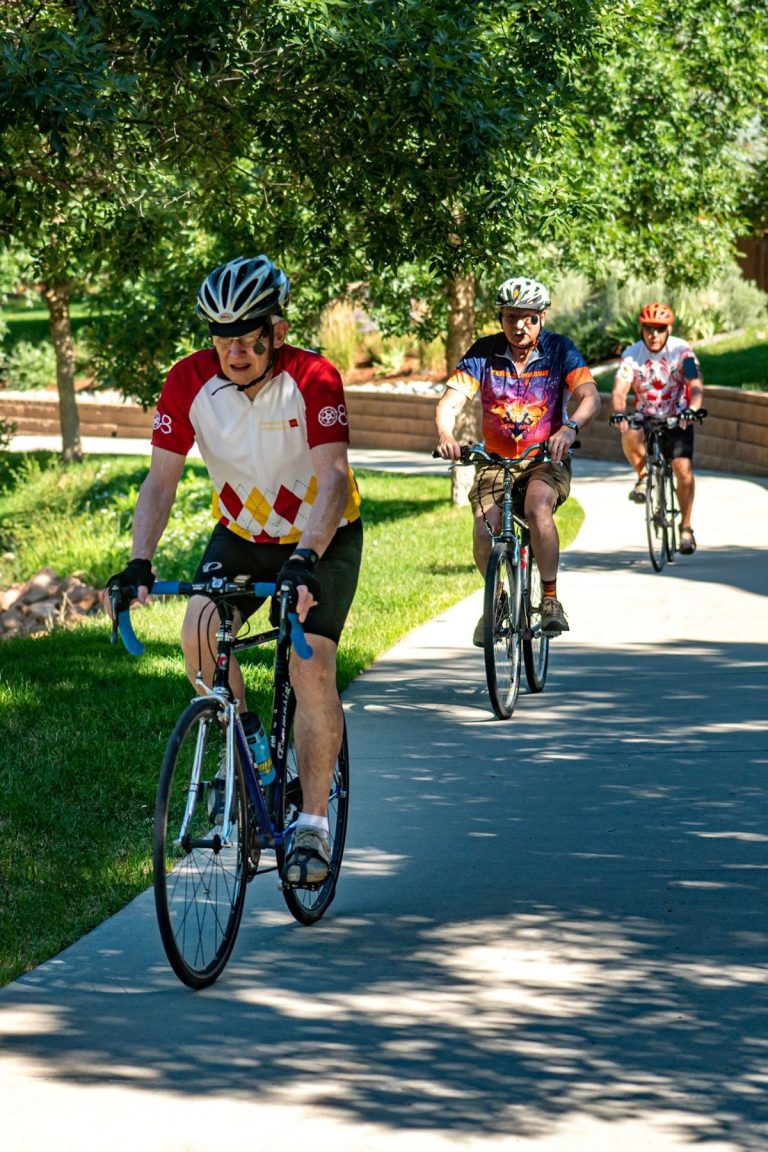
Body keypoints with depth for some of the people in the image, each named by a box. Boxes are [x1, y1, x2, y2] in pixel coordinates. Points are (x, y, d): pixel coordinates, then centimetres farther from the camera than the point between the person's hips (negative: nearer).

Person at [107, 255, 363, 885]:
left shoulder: (313, 379, -28)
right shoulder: (190, 382, -19)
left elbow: (333, 479, -36)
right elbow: (161, 479, -19)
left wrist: (306, 560, -51)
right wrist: (140, 562, -34)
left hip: (323, 537, -3)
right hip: (240, 534, 3)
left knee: (312, 667, -17)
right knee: (201, 630, -23)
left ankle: (313, 824, -6)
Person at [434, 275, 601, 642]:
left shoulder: (559, 350, -7)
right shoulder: (484, 353, -6)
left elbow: (590, 397, -19)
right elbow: (450, 401, -14)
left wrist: (570, 427, -41)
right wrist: (445, 435, -37)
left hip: (546, 459, -2)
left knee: (537, 508, -34)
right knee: (484, 531, -21)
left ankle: (551, 599, -22)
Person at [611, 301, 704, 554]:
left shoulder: (681, 350, -14)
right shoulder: (631, 355, -12)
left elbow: (696, 385, -23)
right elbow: (619, 390, -22)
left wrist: (691, 409, -44)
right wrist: (619, 413, -43)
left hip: (677, 418, -1)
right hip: (645, 417, 1)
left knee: (683, 467, -18)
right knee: (629, 436, -33)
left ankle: (686, 526, -4)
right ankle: (643, 476, -4)